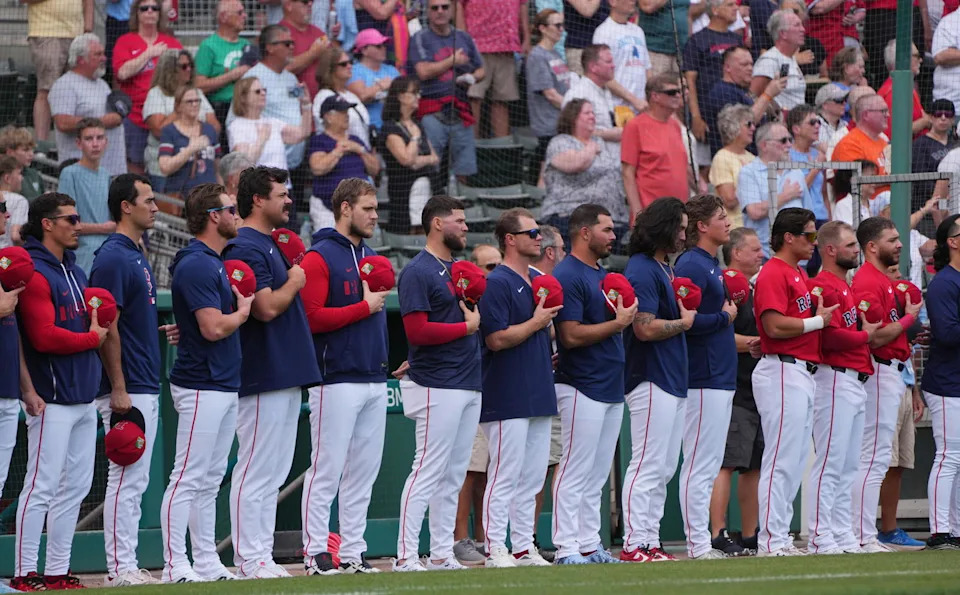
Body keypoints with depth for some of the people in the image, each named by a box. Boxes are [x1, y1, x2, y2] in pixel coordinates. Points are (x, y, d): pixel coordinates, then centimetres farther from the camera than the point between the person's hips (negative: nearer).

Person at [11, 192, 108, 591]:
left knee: (76, 486, 11)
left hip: (84, 398, 9)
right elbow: (45, 337, -19)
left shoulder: (75, 273, 18)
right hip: (54, 399, -9)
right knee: (42, 486, -8)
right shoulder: (35, 273, -12)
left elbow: (94, 325, 25)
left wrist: (98, 327, 3)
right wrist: (92, 338, -8)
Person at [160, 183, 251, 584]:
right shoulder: (195, 265, -16)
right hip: (201, 388, -10)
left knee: (210, 480, 12)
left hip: (225, 385, 10)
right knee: (188, 478, -9)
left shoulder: (215, 262, 16)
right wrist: (243, 311, -5)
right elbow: (214, 328, -22)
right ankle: (175, 566, -10)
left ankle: (207, 561, 17)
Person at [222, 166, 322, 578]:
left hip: (287, 374, 10)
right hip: (263, 376, -10)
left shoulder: (270, 246, 18)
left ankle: (262, 555, 14)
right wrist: (294, 281, -7)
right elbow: (266, 307, -21)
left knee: (273, 472, 11)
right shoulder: (245, 249, -13)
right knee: (256, 471, -7)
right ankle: (248, 560, -6)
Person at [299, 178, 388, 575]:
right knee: (327, 468, -8)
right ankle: (316, 553, -6)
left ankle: (353, 551, 12)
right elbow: (312, 317, -15)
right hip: (337, 379, -8)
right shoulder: (319, 258, -7)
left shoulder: (372, 257, 18)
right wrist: (364, 308, -12)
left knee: (364, 471, 8)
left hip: (375, 379, 8)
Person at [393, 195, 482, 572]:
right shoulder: (417, 272, -11)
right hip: (438, 388, -9)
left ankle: (442, 554, 12)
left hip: (470, 384, 9)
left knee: (454, 476, 9)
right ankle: (405, 556, -10)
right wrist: (467, 327, -14)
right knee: (428, 472, -10)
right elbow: (417, 330, -19)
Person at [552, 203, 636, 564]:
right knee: (576, 472, -9)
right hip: (582, 388, -9)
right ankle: (566, 548, -8)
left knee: (597, 475, 10)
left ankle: (590, 545, 14)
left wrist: (625, 314, 6)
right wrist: (618, 323, -15)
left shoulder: (603, 275, 18)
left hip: (611, 385, 9)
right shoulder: (568, 276, -12)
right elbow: (572, 335, -19)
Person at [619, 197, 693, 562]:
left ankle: (650, 541, 15)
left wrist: (685, 310, 4)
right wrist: (684, 323, -8)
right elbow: (646, 328, -21)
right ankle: (634, 545, -9)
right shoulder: (642, 271, -14)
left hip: (672, 381, 10)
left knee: (664, 469, 11)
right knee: (648, 466, -10)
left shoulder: (664, 268, 17)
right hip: (651, 382, -10)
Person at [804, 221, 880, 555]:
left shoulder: (844, 286, 22)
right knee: (830, 462, -10)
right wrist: (866, 336, -7)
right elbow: (832, 336, -20)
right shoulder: (825, 286, -11)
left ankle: (843, 536, 14)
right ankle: (821, 538, -10)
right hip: (836, 380, -11)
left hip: (855, 382, 11)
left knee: (848, 466, 11)